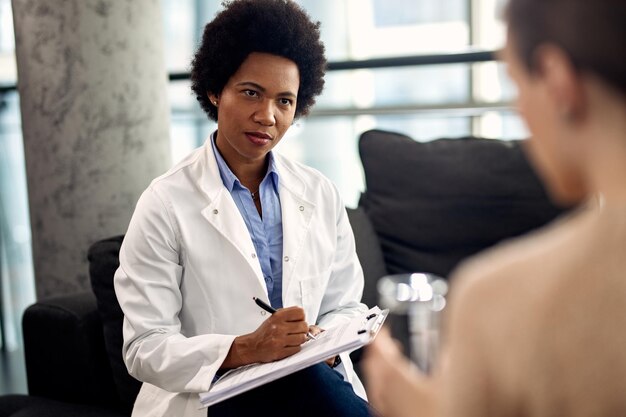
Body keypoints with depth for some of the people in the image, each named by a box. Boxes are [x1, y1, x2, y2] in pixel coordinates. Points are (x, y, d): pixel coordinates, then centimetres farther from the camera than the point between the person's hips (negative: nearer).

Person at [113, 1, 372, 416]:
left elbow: (345, 307, 13)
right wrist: (246, 349, -24)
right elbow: (146, 349, -9)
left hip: (311, 381, 5)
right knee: (306, 381, -33)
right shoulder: (166, 203, -6)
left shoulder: (322, 195, 7)